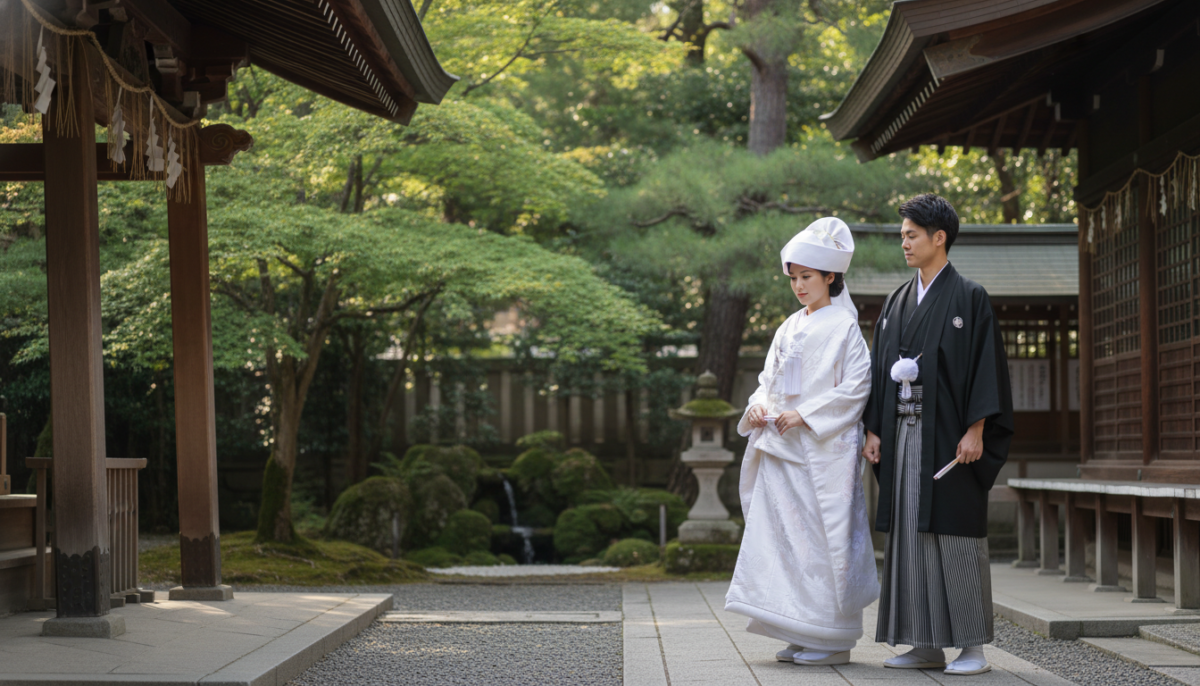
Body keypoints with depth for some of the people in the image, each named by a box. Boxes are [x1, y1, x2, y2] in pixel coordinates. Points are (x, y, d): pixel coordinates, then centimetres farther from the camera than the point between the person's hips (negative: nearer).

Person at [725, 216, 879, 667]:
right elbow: (770, 377, 21)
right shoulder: (789, 329, 17)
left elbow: (857, 387, -11)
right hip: (783, 450, 7)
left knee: (823, 537, -6)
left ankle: (832, 640, 1)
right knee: (783, 533, 4)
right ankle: (799, 635, 10)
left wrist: (805, 414, -16)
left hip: (825, 449, -7)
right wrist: (758, 406, -1)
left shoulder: (843, 327, -4)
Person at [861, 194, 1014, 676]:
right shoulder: (897, 302, 15)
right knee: (910, 534, 5)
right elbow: (881, 369, 15)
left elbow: (985, 364, -9)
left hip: (949, 433, -6)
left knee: (955, 534, -5)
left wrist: (975, 430, -16)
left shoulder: (969, 298, -4)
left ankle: (973, 646, 1)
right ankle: (926, 645, 10)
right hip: (904, 434, 6)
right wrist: (874, 430, 8)